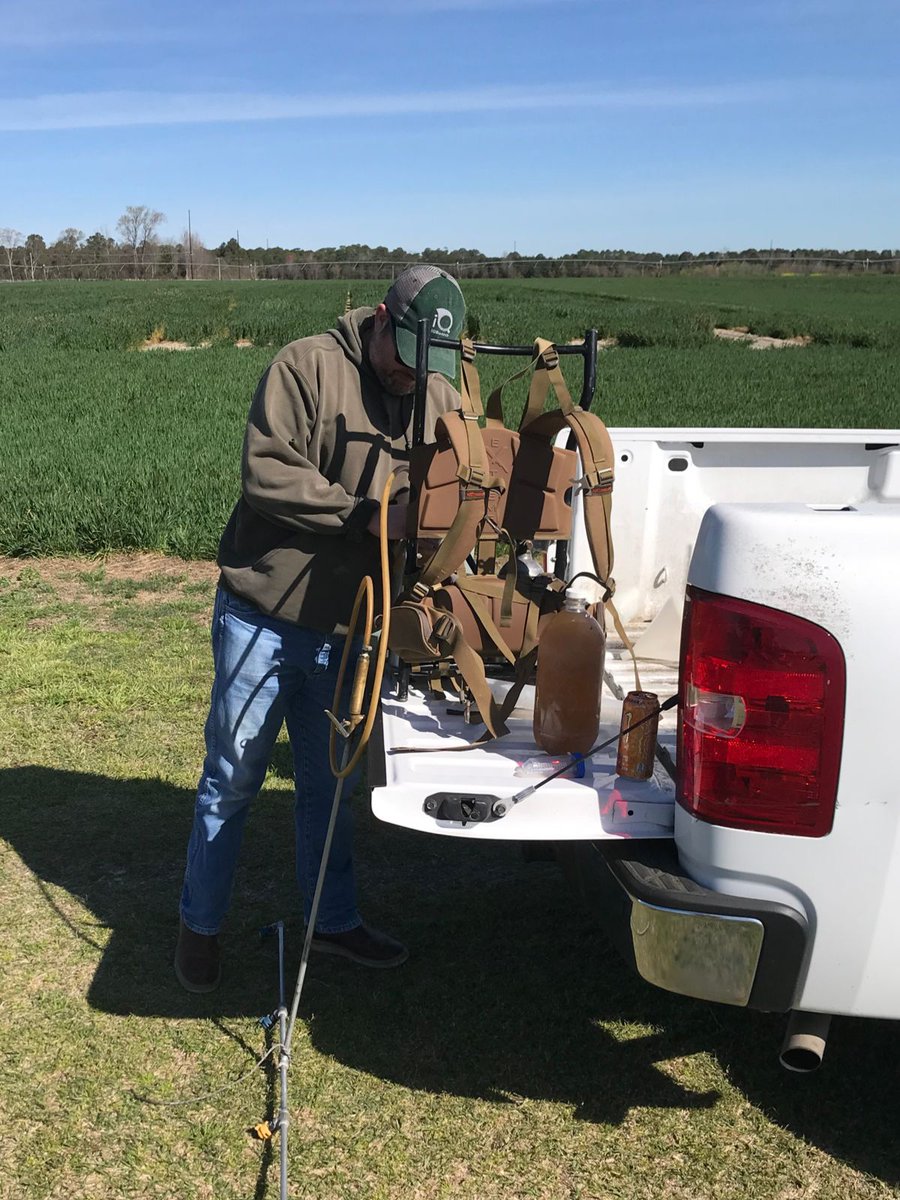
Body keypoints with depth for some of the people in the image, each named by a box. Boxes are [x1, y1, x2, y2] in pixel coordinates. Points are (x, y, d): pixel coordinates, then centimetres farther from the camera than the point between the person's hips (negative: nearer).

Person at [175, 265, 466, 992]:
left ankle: (334, 920, 35)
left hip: (347, 626, 5)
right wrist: (367, 515, -23)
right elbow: (267, 473, -19)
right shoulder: (309, 367, -11)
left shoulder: (442, 398, 5)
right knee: (233, 778, 7)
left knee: (329, 783, 18)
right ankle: (200, 925, 27)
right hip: (264, 613, -4)